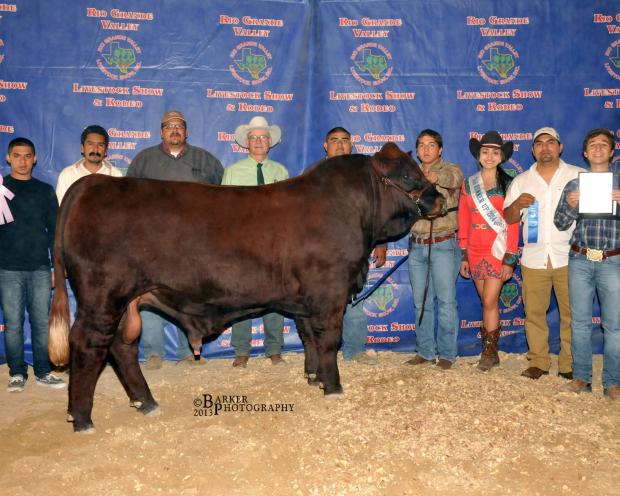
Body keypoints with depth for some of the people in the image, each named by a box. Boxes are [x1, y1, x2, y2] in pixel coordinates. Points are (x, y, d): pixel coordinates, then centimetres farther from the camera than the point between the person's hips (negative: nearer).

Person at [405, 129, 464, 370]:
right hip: (416, 246, 5)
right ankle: (425, 352, 21)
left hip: (443, 245, -5)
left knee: (446, 302, -1)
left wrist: (437, 177, -50)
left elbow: (452, 178, -27)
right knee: (421, 303, 10)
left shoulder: (450, 169, -2)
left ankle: (446, 353, 10)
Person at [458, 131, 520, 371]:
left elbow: (513, 223, -6)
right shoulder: (468, 185, 7)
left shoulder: (508, 185, -3)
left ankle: (489, 352, 7)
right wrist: (464, 255, 7)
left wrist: (509, 259, -10)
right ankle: (490, 352, 20)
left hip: (498, 250, -3)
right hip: (475, 252, 4)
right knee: (487, 301, 10)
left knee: (489, 301, -7)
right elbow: (463, 221, 9)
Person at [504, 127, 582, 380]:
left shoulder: (579, 176, 6)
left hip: (568, 257, -2)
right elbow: (508, 218, 12)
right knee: (534, 312, 5)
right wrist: (517, 204, -9)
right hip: (534, 258, 2)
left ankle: (569, 366, 11)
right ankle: (538, 362, 16)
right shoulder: (521, 181, 13)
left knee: (571, 313, 0)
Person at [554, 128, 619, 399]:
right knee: (580, 322, 6)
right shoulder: (573, 185, 10)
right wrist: (570, 205, -14)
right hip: (580, 261, 1)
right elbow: (560, 223, 6)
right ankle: (581, 376, 16)